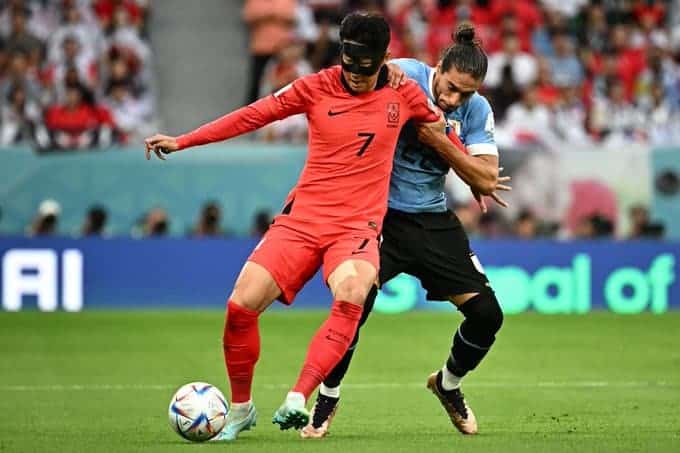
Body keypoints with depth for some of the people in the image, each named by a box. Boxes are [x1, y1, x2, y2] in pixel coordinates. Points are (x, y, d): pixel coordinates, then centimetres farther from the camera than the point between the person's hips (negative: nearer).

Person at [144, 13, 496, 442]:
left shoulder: (404, 94, 3)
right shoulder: (317, 87, 0)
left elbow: (441, 130, 22)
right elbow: (252, 115, 2)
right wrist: (181, 141, -1)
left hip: (358, 226, -1)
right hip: (302, 218, 1)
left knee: (351, 297, -34)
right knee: (241, 306, -11)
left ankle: (295, 402, -36)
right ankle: (241, 409, 11)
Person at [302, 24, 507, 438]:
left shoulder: (477, 110, -2)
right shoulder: (406, 77, -13)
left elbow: (488, 173, -9)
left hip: (433, 218, 4)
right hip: (380, 213, -4)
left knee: (487, 314, -2)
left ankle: (448, 385, 28)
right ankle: (327, 400, 4)